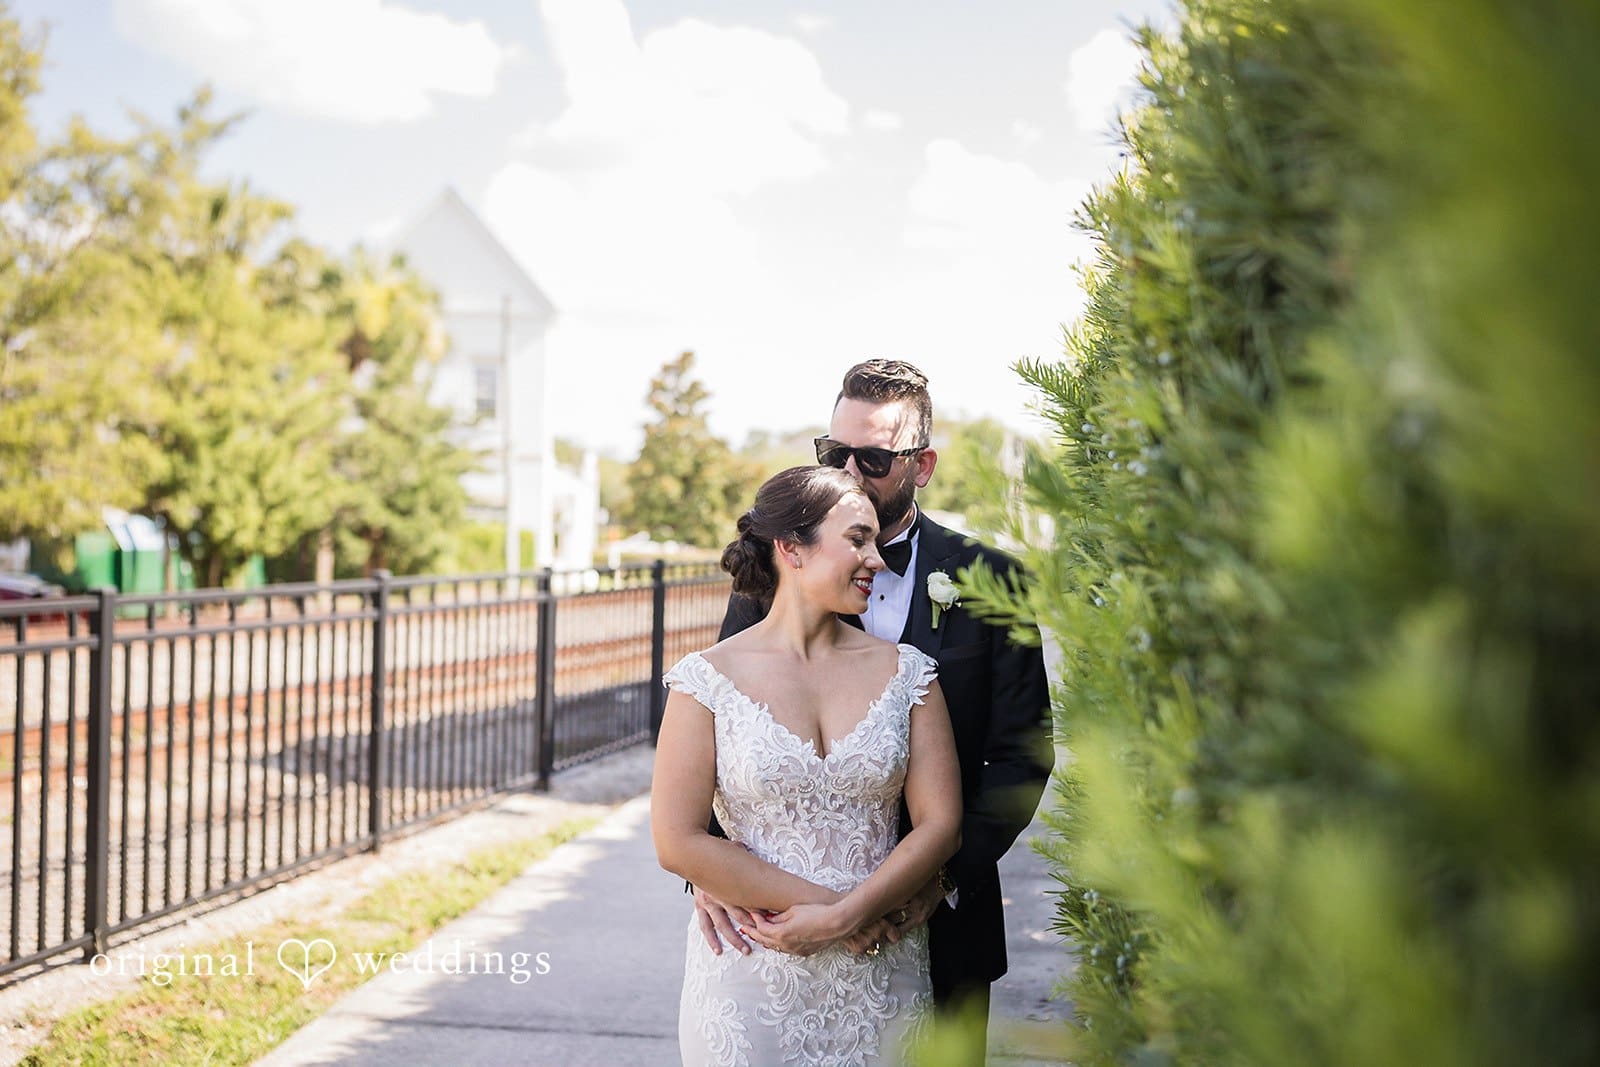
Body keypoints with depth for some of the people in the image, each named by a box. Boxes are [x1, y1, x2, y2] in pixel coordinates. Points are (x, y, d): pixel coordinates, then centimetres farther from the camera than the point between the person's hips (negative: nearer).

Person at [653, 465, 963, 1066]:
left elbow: (940, 823, -3)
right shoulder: (710, 678, -6)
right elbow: (677, 842, -11)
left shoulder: (905, 672, 2)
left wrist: (841, 918, -14)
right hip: (751, 979, -2)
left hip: (879, 978, 2)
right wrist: (819, 901, -12)